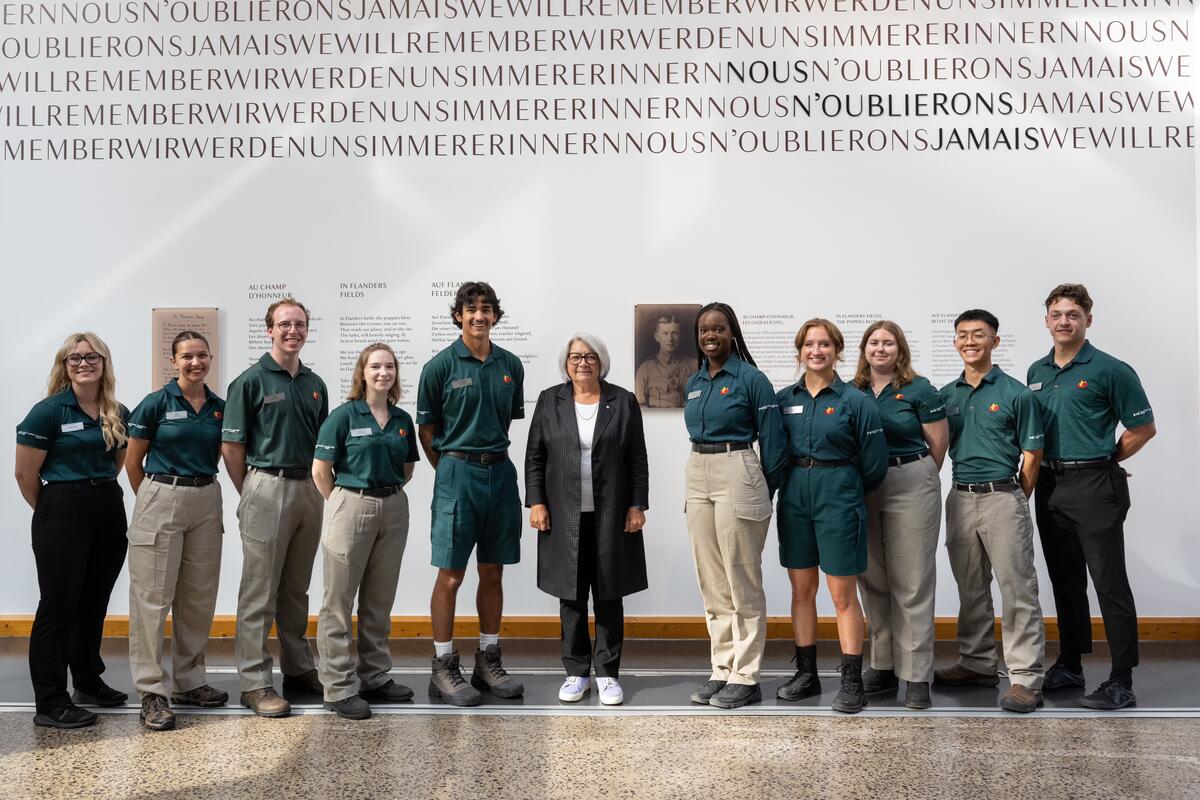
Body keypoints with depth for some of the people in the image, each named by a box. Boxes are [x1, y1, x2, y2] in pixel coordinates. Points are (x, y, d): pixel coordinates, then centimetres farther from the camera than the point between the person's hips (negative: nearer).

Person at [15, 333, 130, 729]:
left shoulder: (119, 414, 6)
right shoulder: (48, 411, -9)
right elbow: (25, 474, -6)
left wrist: (101, 492, 12)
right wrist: (52, 510, 4)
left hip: (109, 512, 5)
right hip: (63, 514, -5)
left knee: (94, 604, 15)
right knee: (58, 605, -2)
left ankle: (88, 682, 31)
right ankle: (50, 704, 5)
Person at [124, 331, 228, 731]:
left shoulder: (220, 407, 8)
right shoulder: (156, 403, -4)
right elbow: (133, 461, 1)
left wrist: (201, 488, 12)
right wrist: (154, 500, 6)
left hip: (207, 501, 5)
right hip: (161, 499, -5)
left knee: (199, 598, 10)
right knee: (154, 597, -3)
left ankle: (190, 681, 22)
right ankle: (152, 691, 3)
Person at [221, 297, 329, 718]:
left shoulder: (315, 384, 13)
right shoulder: (251, 381, -5)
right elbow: (231, 447, -5)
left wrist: (319, 489, 10)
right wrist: (251, 494, -1)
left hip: (308, 490, 6)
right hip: (268, 488, -6)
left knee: (296, 591, 14)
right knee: (260, 593, -1)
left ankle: (299, 670, 24)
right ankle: (255, 683, 5)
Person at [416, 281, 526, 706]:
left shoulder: (511, 365, 7)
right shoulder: (441, 366, -5)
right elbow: (427, 431, 2)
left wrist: (493, 456, 14)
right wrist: (452, 471, 5)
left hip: (501, 472, 4)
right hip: (457, 472, -4)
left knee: (493, 573, 11)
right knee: (451, 575, 0)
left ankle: (489, 662, 22)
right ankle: (444, 669, 10)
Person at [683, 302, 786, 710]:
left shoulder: (751, 379, -7)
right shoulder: (695, 382, 12)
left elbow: (772, 441, -6)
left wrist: (765, 493, -2)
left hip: (737, 476, -7)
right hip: (697, 477, 7)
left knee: (742, 583, 0)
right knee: (712, 584, 11)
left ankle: (746, 677, 8)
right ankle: (722, 670, 20)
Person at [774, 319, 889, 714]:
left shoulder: (855, 401, -5)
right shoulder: (784, 399, 6)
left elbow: (874, 465, -1)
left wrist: (840, 487, 8)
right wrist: (800, 483, 7)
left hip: (839, 498, -4)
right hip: (794, 496, 4)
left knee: (843, 594, -1)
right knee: (801, 589, 10)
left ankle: (852, 683, 7)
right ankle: (806, 674, 21)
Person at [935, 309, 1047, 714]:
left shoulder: (1015, 393, -4)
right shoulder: (946, 396, 9)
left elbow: (1031, 455, -2)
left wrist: (1015, 501, 1)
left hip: (1002, 497, -5)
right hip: (960, 498, 5)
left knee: (1017, 590, -4)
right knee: (970, 589, 14)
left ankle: (1026, 677, 0)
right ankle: (977, 664, 27)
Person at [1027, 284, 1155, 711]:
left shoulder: (1110, 370, -7)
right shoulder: (1036, 372, 12)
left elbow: (1143, 428, -2)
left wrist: (1103, 462, 2)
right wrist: (1038, 469, 9)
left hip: (1093, 487, -6)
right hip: (1049, 486, 6)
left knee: (1109, 582, -5)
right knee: (1065, 580, 14)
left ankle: (1121, 681, 1)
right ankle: (1069, 665, 24)